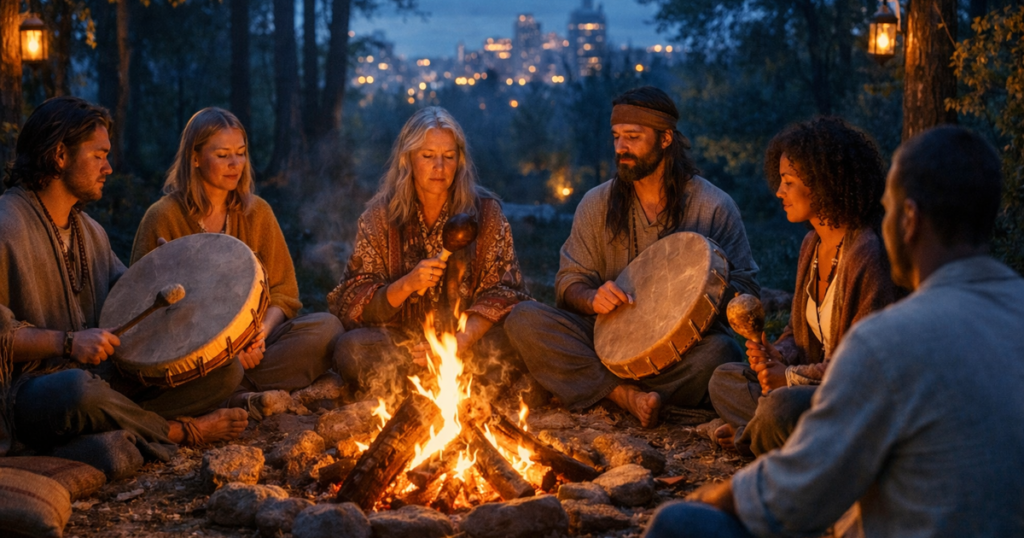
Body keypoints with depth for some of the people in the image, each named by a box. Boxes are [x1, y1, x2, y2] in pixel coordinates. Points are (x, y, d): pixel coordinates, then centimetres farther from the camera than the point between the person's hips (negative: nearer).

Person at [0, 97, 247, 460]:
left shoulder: (90, 231, 19)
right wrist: (67, 342, -27)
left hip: (100, 377, 8)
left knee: (225, 371, -2)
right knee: (80, 389, -43)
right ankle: (180, 431, -13)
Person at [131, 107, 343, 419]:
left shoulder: (257, 212, 9)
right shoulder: (164, 217, -3)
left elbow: (284, 293, 10)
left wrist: (260, 334, -14)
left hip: (250, 344, 5)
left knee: (327, 328, -22)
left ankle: (231, 395, -28)